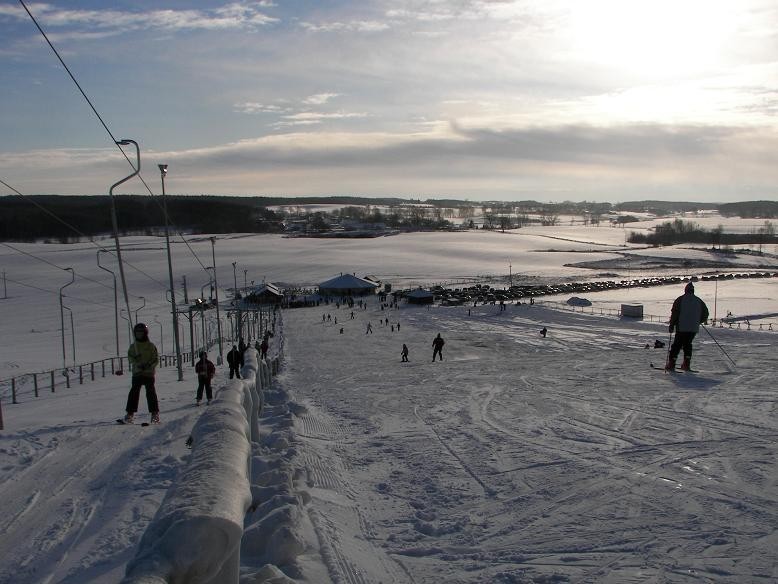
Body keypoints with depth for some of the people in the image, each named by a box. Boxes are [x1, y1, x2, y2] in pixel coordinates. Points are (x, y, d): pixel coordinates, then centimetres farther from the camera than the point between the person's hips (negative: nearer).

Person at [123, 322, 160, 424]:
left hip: (149, 373, -2)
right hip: (136, 373, 2)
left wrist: (149, 365, -19)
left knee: (151, 392, -5)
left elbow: (156, 359, -1)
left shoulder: (151, 346, 3)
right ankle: (130, 413, 4)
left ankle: (155, 413, 0)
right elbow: (130, 358, 1)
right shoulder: (133, 346, 11)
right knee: (134, 392, -2)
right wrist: (138, 364, -17)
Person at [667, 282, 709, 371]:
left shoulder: (680, 299, -3)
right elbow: (705, 314, 14)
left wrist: (671, 326, -2)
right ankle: (686, 364, 10)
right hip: (694, 328, 3)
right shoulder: (699, 301, 8)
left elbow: (674, 313, -7)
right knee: (687, 344, 17)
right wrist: (698, 322, 29)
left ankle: (671, 364, -5)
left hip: (681, 328, -3)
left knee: (677, 345, 1)